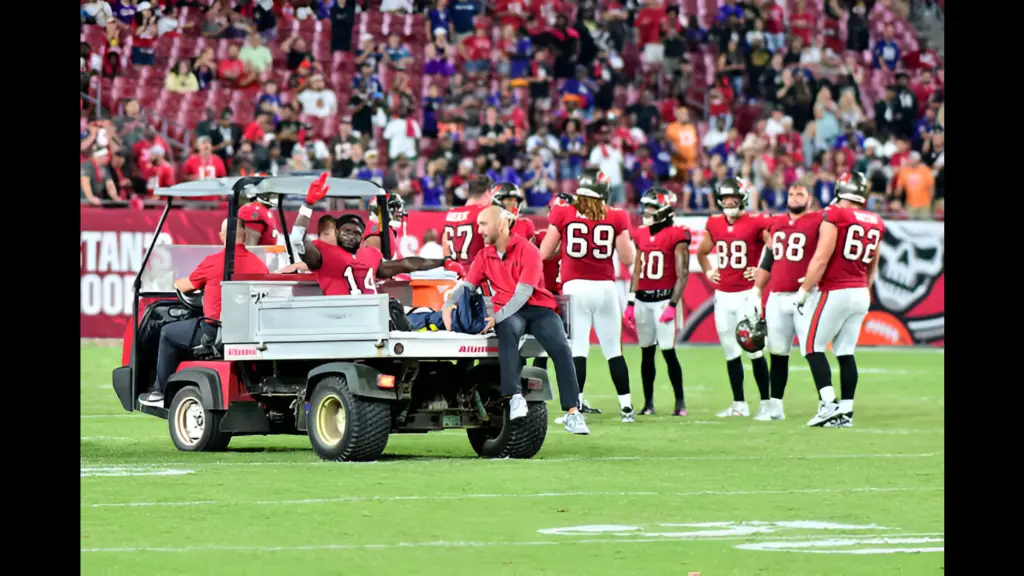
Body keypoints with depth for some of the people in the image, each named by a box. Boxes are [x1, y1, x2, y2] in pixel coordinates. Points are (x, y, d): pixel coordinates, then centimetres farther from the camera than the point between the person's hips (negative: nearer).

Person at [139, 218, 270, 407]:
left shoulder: (212, 262, -7)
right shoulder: (260, 265, 3)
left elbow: (185, 286, 10)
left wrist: (176, 283, 36)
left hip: (215, 333, -5)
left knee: (168, 333, 21)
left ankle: (161, 392, 23)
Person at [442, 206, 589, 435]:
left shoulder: (527, 251, -6)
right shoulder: (484, 256, 12)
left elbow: (523, 293, -15)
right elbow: (466, 286, 6)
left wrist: (498, 317, -27)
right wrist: (448, 305, -16)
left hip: (538, 307, -2)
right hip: (509, 314, 2)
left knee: (561, 349, -25)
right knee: (507, 331, -35)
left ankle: (572, 412, -26)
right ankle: (515, 397, -45)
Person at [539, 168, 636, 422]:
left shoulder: (563, 214, -1)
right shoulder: (616, 218, 1)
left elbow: (544, 253, 4)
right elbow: (627, 259, 4)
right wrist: (629, 241, 23)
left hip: (575, 287, -1)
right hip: (605, 288, 1)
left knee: (578, 349, -1)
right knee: (613, 350, 9)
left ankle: (576, 404, -9)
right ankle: (626, 406, 10)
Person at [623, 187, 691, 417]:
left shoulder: (677, 236, -7)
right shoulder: (641, 235, 12)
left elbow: (682, 274, -10)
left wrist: (673, 304, -16)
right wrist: (630, 302, 13)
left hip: (664, 299, -6)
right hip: (642, 300, 6)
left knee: (668, 351, -9)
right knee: (647, 353, 8)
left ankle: (680, 402, -2)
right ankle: (648, 402, 14)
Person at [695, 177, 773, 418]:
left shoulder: (756, 224, -9)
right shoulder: (714, 225, 9)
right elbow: (702, 252, 27)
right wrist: (708, 271, 13)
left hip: (747, 295, -6)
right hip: (723, 296, 6)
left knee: (754, 350, -5)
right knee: (731, 352, 8)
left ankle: (766, 402, 0)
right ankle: (739, 404, 14)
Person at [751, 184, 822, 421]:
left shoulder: (819, 222, -5)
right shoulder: (777, 223, 15)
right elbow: (768, 259, 21)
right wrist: (757, 290, 19)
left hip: (805, 296, -6)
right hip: (777, 297, 6)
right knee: (778, 354, 12)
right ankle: (775, 406, 19)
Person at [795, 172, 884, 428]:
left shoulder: (835, 216, -12)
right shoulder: (876, 223, 9)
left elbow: (821, 260, -14)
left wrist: (804, 291, -7)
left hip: (836, 292, -7)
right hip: (861, 293, 7)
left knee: (813, 347, 1)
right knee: (845, 352, 10)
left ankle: (829, 405, -12)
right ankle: (846, 411, 7)